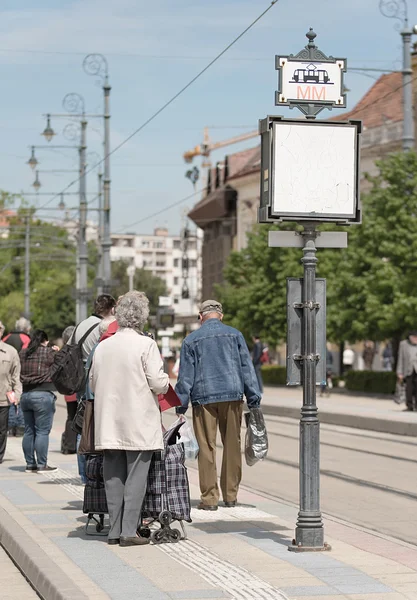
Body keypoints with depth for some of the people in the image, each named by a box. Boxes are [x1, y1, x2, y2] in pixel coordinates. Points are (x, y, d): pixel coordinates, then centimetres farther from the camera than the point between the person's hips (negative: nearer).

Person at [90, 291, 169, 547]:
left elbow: (93, 383, 14)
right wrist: (165, 381, 9)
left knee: (114, 477, 9)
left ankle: (115, 530, 10)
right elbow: (158, 383, -13)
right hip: (139, 423, -5)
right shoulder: (146, 344, -9)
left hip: (109, 424, 5)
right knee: (136, 477, -1)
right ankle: (129, 531, -4)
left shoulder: (102, 346, 7)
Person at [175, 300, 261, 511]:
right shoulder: (234, 335, 8)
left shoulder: (191, 340, 6)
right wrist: (254, 399, 8)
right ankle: (230, 495, 11)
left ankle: (209, 497, 0)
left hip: (204, 397, -1)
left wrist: (181, 406, 6)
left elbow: (185, 376, 4)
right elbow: (247, 368, 5)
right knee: (232, 445, 8)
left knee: (206, 447, 1)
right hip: (232, 395, 1)